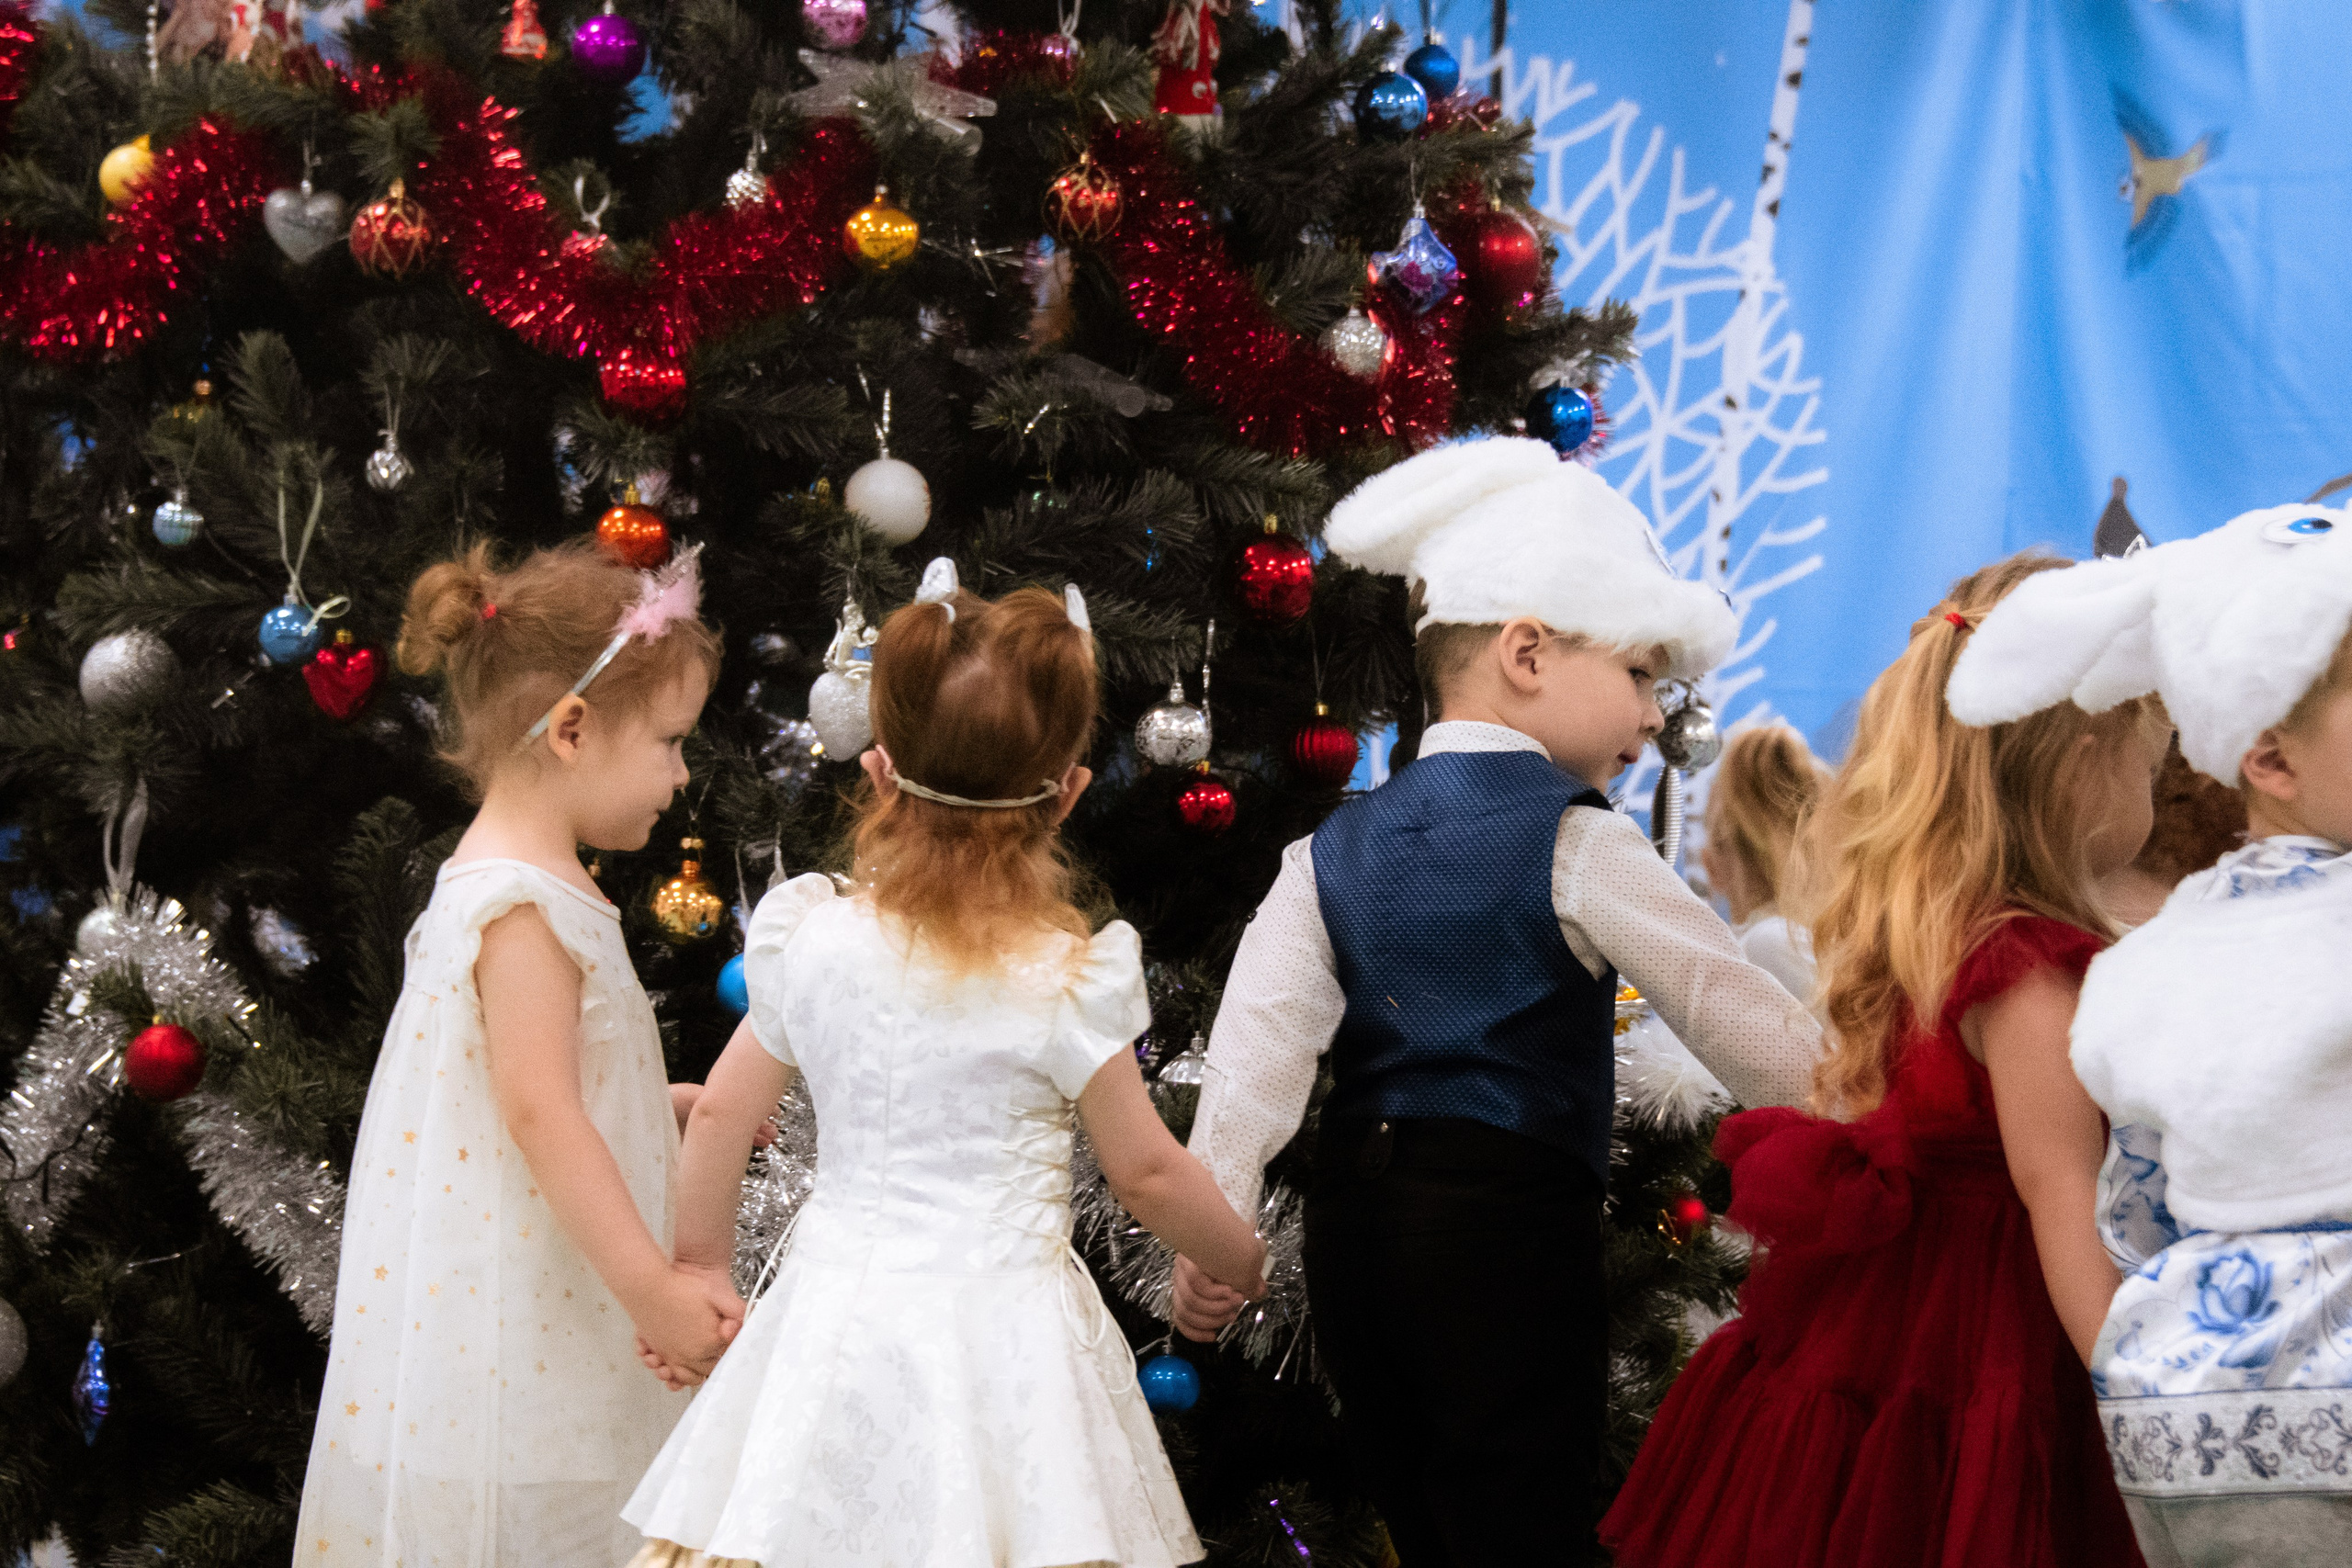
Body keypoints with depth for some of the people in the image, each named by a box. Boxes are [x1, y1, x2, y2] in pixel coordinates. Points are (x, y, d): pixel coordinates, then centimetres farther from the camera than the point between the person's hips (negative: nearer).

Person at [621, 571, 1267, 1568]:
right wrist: (1246, 1264, 18)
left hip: (840, 1307, 3)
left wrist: (700, 1265, 24)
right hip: (1001, 1325, -3)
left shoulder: (810, 945, -3)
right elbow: (1148, 1172, -1)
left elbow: (720, 1118, 7)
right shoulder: (1070, 984, -11)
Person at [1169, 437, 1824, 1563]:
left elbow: (1259, 1037, -3)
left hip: (1354, 1221, 6)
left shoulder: (1333, 854, 8)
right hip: (1514, 1220, -6)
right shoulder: (1576, 850, -8)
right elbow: (1743, 1021, -7)